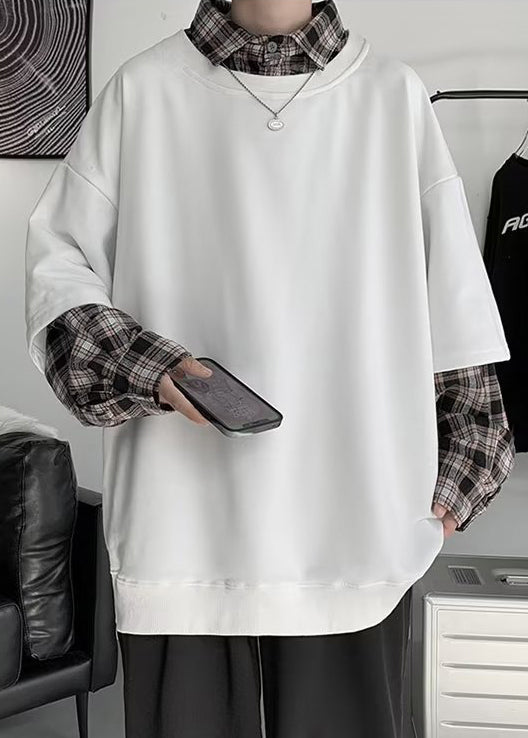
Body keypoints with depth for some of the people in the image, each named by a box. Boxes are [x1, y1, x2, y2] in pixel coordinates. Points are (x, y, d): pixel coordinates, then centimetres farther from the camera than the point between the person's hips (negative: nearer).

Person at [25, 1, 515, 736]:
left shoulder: (393, 95, 6)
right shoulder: (143, 90, 4)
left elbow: (451, 299, 8)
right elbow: (58, 259, 6)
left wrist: (458, 469, 7)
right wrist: (139, 362, -12)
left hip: (354, 520, 1)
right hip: (187, 523, 0)